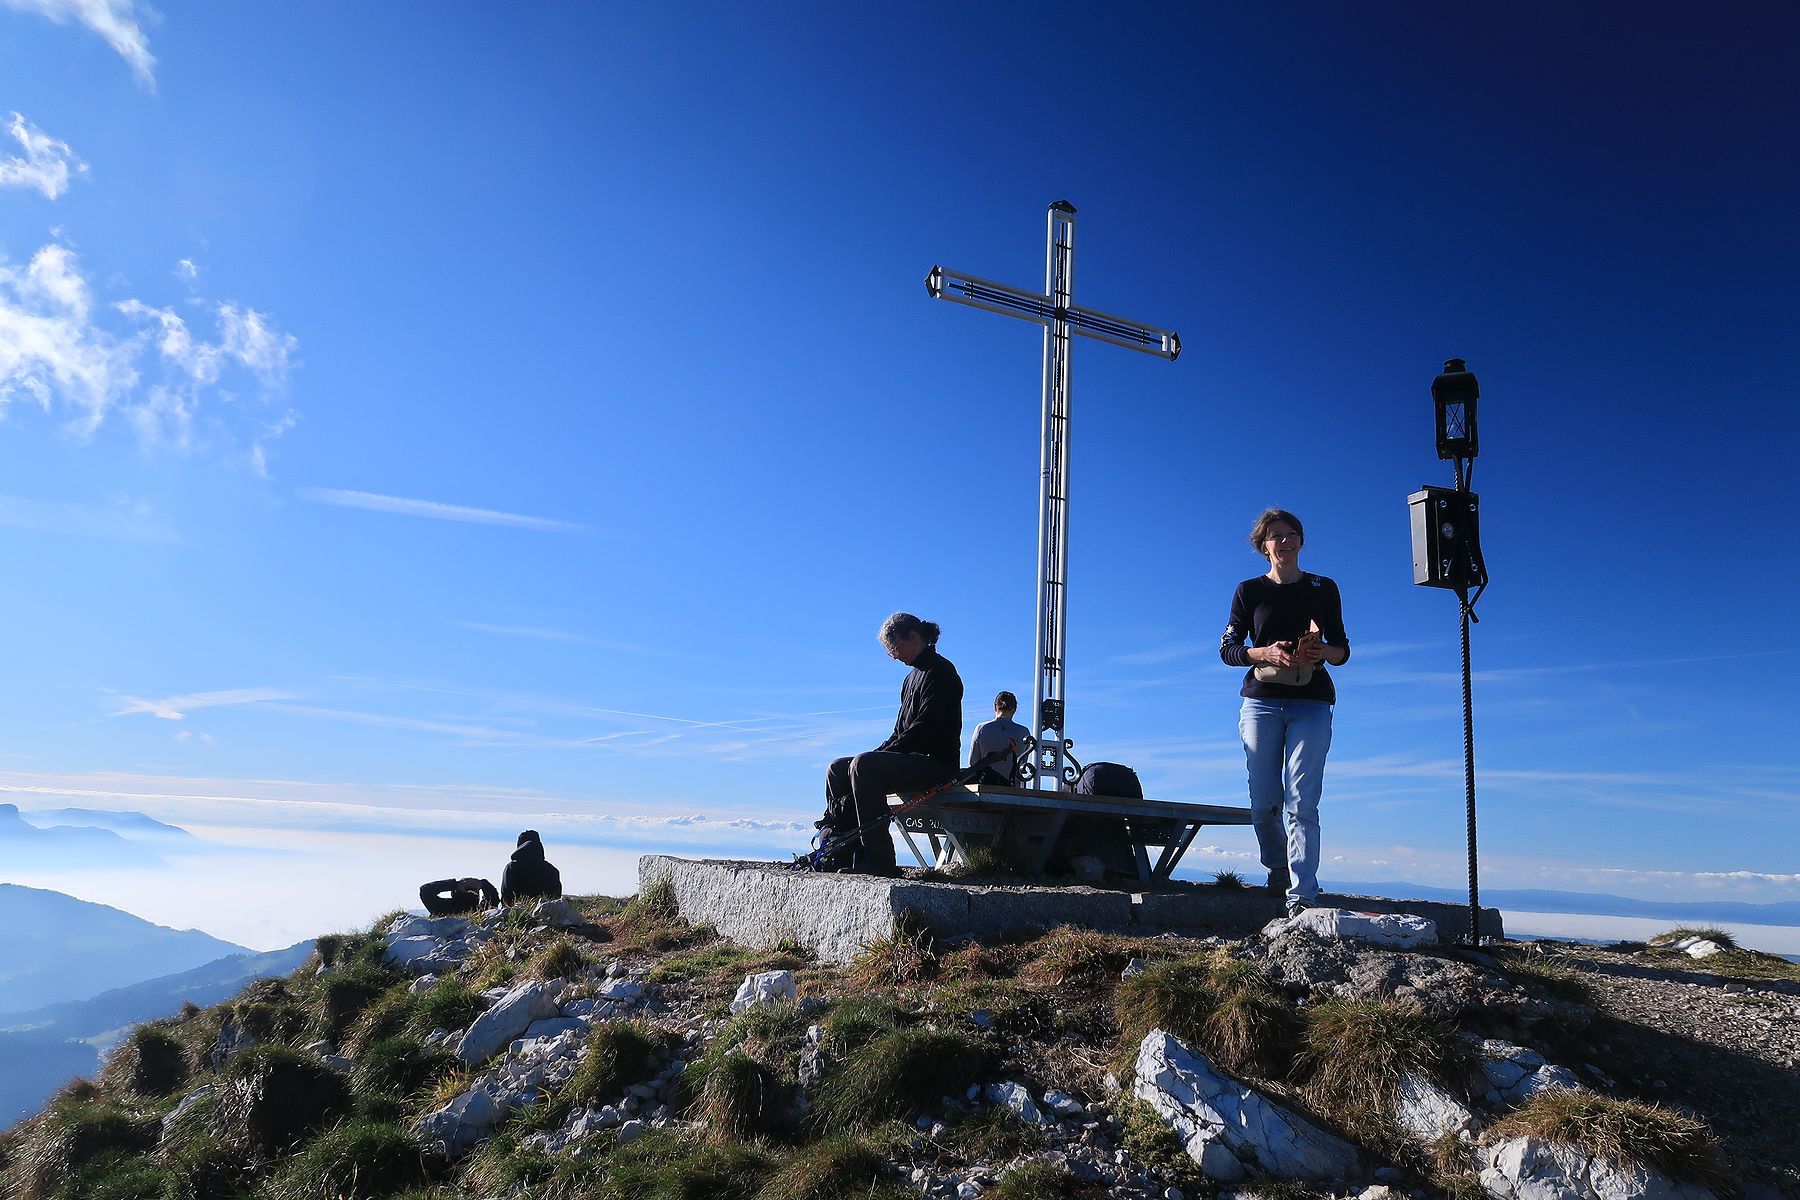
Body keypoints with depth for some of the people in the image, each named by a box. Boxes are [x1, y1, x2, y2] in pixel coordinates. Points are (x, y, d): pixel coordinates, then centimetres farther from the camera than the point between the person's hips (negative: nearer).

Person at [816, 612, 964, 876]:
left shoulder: (940, 671, -7)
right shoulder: (913, 677, 23)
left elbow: (925, 726, -17)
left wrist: (880, 754, -16)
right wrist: (878, 754, 4)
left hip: (936, 763, -10)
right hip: (913, 762, 10)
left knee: (864, 765, -30)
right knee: (837, 769, 2)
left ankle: (879, 860, -31)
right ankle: (840, 854, -8)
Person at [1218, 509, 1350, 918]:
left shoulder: (1324, 589, 12)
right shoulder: (1249, 590, 9)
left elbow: (1342, 650, 12)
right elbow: (1227, 649, 4)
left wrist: (1322, 651, -11)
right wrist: (1266, 653, -15)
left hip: (1311, 705, -1)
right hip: (1261, 702, 1)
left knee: (1301, 802, -12)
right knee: (1264, 802, 1)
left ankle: (1302, 897, -16)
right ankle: (1278, 870, 25)